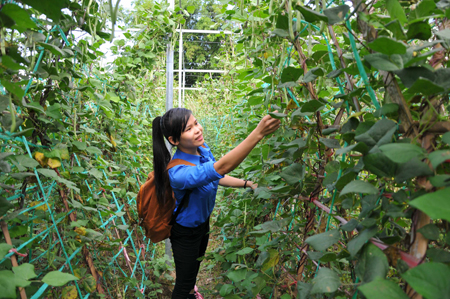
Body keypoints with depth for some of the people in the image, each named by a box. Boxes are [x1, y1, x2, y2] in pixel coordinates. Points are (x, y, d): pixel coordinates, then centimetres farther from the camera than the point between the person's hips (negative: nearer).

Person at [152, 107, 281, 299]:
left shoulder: (202, 148, -16)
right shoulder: (178, 172, -42)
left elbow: (216, 177, 1)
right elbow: (221, 168, -56)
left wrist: (248, 184, -9)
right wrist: (258, 133, -63)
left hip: (202, 221, 8)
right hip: (185, 232, -8)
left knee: (196, 261, 35)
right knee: (183, 283, 14)